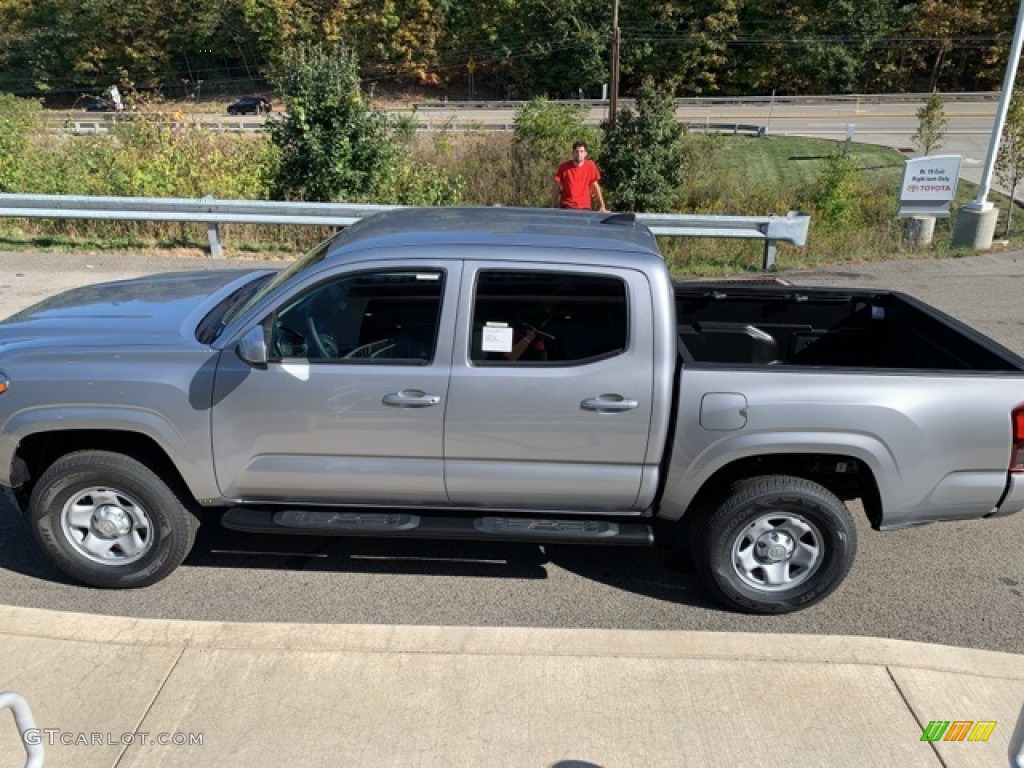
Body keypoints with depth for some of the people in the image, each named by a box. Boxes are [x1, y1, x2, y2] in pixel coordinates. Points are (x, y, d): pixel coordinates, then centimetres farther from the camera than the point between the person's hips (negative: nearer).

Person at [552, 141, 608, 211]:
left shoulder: (590, 166, -1)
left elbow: (595, 186, 8)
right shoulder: (564, 167, -4)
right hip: (566, 207, -1)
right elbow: (557, 188, 1)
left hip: (585, 207, 1)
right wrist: (553, 207, -2)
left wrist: (602, 206, 6)